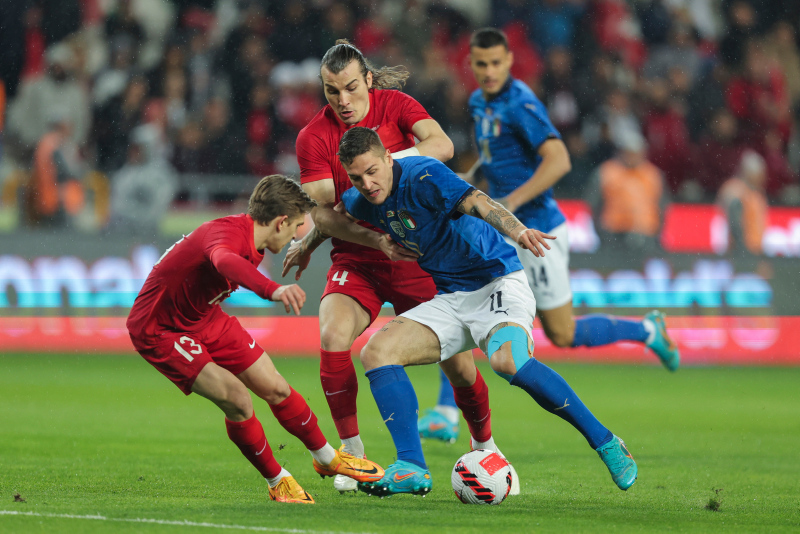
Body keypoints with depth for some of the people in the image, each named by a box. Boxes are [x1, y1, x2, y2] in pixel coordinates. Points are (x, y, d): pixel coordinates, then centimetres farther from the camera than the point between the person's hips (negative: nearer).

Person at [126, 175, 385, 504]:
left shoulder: (253, 246, -3)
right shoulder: (227, 233, -33)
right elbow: (225, 262, -58)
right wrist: (273, 291, -74)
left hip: (204, 318, 9)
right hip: (159, 329, -9)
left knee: (276, 389, 9)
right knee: (236, 399, -20)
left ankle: (327, 459, 31)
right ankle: (278, 482, 1)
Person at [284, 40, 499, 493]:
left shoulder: (394, 104, -3)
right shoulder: (314, 137, -6)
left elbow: (442, 146, -21)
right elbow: (323, 214, -13)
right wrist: (376, 240, -27)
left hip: (417, 255, 0)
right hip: (355, 262, 0)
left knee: (457, 358, -3)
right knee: (333, 337, -26)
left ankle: (485, 445, 23)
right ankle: (353, 456, -13)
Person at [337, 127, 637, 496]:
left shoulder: (422, 176, -19)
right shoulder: (363, 202, 4)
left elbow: (475, 202, -36)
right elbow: (333, 212, 30)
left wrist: (517, 230, -52)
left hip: (497, 282, -8)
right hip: (450, 299, 8)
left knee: (508, 360, -35)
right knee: (377, 351, -11)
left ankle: (604, 443, -22)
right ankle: (412, 469, -13)